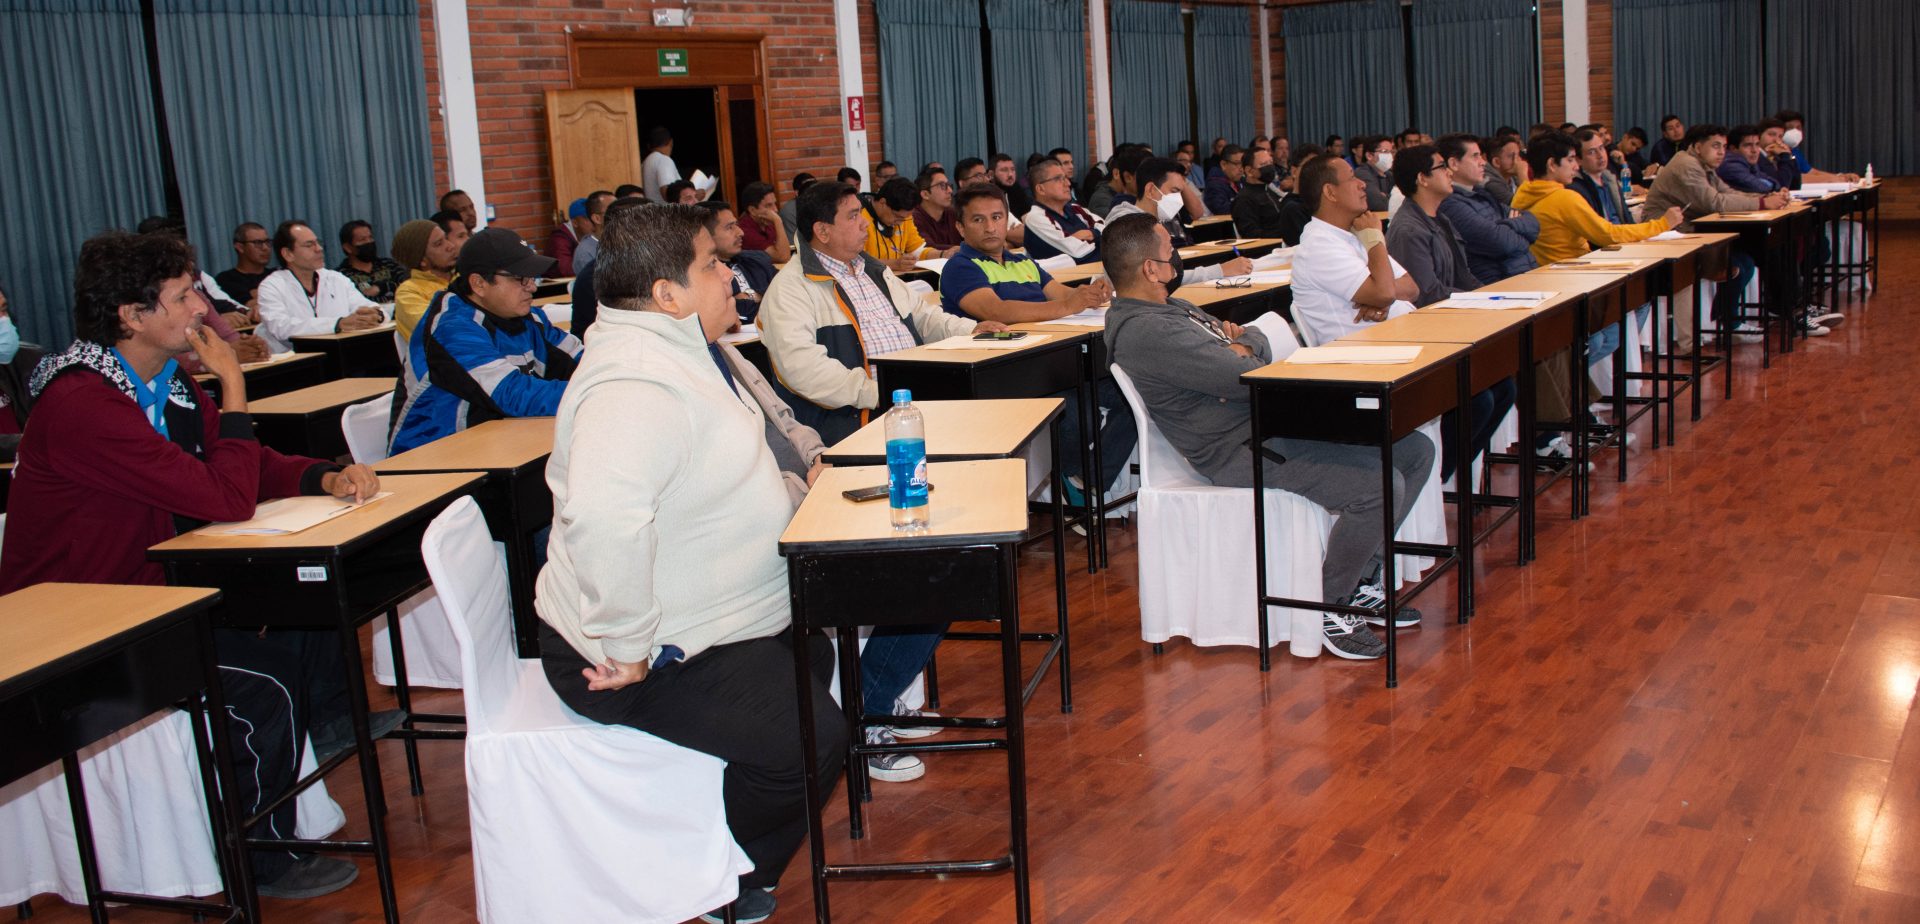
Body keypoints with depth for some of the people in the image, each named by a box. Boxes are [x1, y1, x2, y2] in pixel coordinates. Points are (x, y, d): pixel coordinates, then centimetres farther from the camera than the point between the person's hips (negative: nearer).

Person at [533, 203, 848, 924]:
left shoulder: (680, 354, 10)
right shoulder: (637, 388, -28)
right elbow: (603, 519, -45)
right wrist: (627, 646, -36)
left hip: (711, 621, 12)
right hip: (660, 654, -12)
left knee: (812, 661, 28)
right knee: (807, 742, -22)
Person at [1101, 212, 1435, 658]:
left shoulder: (1170, 307, 16)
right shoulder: (1147, 333, -19)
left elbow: (1259, 340, 19)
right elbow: (1247, 377, -24)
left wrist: (1244, 343, -4)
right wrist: (1243, 360, 0)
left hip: (1274, 421, 11)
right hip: (1244, 451, -11)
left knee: (1416, 451, 8)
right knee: (1380, 485, -25)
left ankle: (1359, 578, 18)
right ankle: (1329, 608, -4)